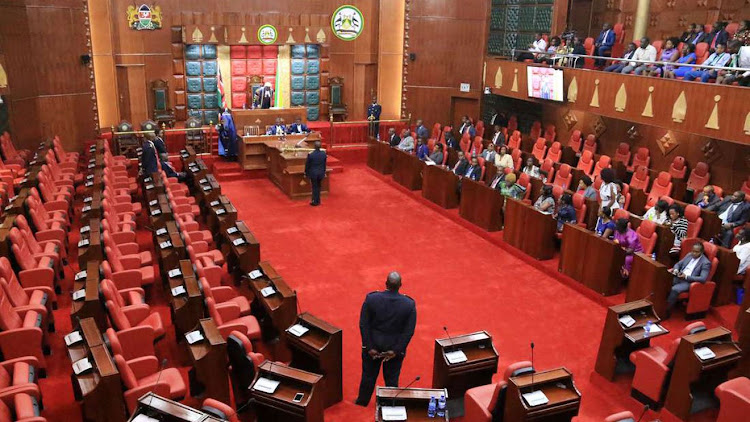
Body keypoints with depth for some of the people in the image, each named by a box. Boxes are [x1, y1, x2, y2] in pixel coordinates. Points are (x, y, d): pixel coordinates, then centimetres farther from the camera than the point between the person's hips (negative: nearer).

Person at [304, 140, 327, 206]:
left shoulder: (310, 155, -19)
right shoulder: (323, 154, -9)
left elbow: (307, 165, -9)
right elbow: (324, 164, 2)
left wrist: (306, 174, 4)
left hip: (313, 173, -3)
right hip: (321, 173, 3)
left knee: (314, 187, 9)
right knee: (318, 187, 19)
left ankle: (315, 202, 15)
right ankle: (318, 200, 28)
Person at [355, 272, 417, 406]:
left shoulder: (371, 298, -19)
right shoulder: (409, 304, -17)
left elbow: (363, 324, -15)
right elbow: (409, 331, -14)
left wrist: (369, 347, -9)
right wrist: (396, 350, -9)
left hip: (373, 346, 1)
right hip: (395, 347, 0)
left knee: (369, 375, 22)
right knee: (392, 379, 19)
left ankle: (362, 401, 42)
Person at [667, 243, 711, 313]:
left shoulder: (706, 263, -7)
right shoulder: (689, 255, 12)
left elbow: (703, 279, -18)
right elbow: (678, 264, 20)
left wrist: (686, 277, -22)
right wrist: (676, 270, -5)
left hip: (689, 282, -6)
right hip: (679, 277, 7)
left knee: (675, 289, -33)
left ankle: (666, 312, -22)